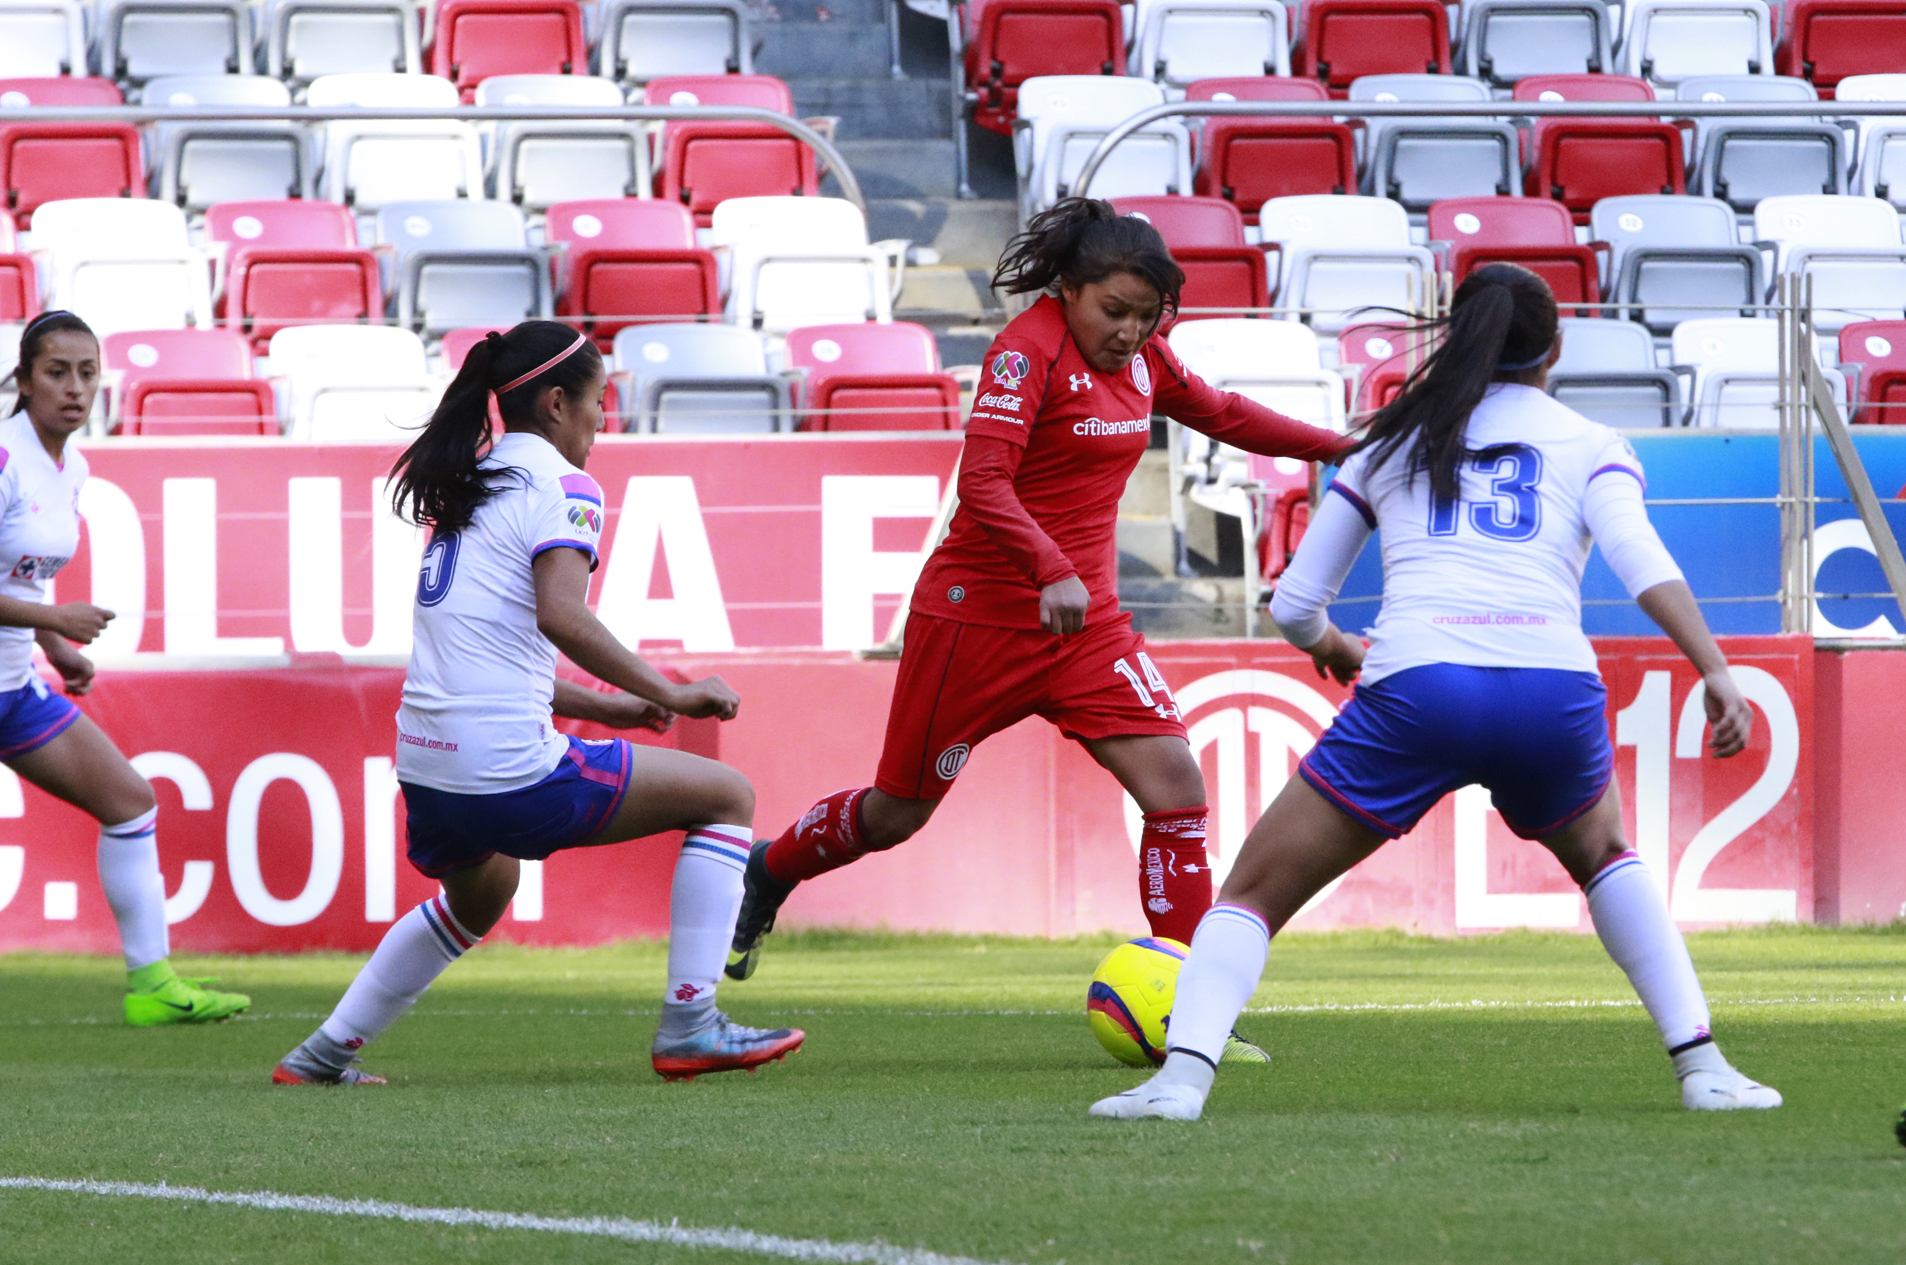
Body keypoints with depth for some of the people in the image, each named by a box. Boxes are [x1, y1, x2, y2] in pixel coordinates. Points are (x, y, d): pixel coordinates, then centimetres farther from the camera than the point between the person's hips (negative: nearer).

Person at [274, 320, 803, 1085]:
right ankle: (687, 1028, 0)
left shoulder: (472, 485, 19)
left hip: (426, 766, 9)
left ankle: (323, 1054, 36)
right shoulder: (559, 486, -6)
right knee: (726, 796, 5)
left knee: (481, 893, 40)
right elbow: (561, 616, -23)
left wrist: (605, 707, 25)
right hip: (508, 771, -9)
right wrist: (667, 695, -17)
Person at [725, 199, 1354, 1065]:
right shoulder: (1029, 351, -18)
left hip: (1087, 619, 6)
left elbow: (1219, 414, 24)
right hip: (981, 610, -6)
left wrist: (1333, 446, 22)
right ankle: (769, 874, 39)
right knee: (899, 812, 8)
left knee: (1174, 782, -11)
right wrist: (1051, 571, -38)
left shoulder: (1140, 357, 5)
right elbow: (982, 481, -26)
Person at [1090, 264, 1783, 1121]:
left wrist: (1333, 646, 48)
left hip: (1414, 692, -1)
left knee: (1255, 890, 11)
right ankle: (1701, 1067, 19)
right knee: (1604, 857, 32)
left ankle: (1182, 1074, -12)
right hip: (1553, 692, 1)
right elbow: (1642, 561, -1)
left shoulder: (1392, 442, 25)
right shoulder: (1590, 445, 20)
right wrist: (1715, 672, -6)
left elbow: (1294, 606, 26)